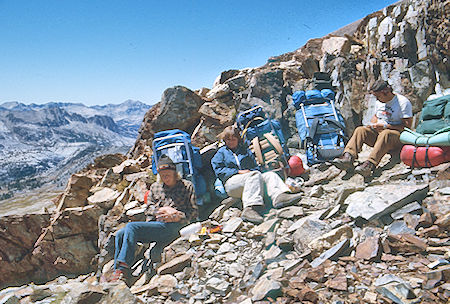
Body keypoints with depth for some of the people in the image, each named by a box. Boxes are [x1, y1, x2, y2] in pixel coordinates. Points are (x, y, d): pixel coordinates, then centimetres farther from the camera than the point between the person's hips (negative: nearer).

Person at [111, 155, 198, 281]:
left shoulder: (187, 186, 13)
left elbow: (193, 212, 7)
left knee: (131, 227, -26)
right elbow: (149, 208, 17)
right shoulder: (155, 187, 26)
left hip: (171, 227, -6)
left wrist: (177, 217, -10)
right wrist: (164, 210, -3)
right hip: (153, 225, 6)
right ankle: (117, 271, -16)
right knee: (120, 234, -18)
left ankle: (122, 269, -29)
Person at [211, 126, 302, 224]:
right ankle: (249, 208, -56)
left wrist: (250, 171, 1)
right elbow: (219, 170, 3)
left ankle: (279, 196, -51)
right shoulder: (221, 152, 18)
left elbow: (255, 167, 27)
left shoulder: (245, 150, 30)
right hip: (231, 181, -5)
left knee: (270, 175, -20)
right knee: (255, 175, -35)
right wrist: (238, 171, -9)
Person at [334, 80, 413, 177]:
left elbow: (407, 126, -14)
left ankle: (370, 164, -58)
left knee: (385, 134, -40)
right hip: (379, 132, 7)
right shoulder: (380, 102, 14)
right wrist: (372, 124, 6)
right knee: (360, 130, -18)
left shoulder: (403, 102, -8)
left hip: (398, 135, -6)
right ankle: (348, 158, -41)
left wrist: (386, 126, -19)